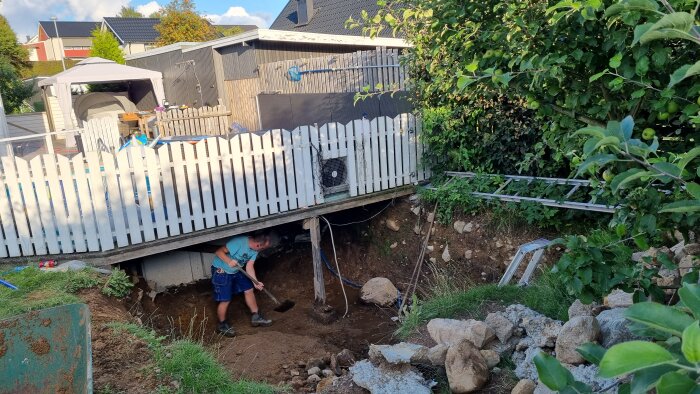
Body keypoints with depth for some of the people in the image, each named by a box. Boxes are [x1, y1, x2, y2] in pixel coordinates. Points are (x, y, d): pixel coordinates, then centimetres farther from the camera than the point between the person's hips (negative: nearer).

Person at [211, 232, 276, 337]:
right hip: (221, 271, -8)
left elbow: (249, 267, -7)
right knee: (225, 300, -4)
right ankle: (222, 325, 18)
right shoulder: (238, 242, -33)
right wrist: (229, 261, -42)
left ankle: (256, 317, 23)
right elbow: (219, 251, -27)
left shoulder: (255, 249, -8)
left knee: (249, 289, 9)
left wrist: (255, 282, -19)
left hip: (236, 271, 8)